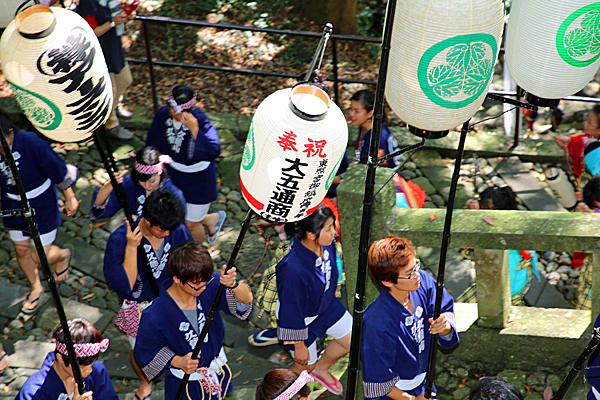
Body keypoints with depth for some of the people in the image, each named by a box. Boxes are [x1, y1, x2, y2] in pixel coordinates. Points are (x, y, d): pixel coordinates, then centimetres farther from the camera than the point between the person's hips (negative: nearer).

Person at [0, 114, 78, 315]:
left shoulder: (32, 144, -30)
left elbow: (61, 172, -15)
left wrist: (70, 198, -4)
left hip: (42, 207, -4)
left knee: (39, 256, 2)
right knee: (22, 251, 18)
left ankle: (63, 254, 39)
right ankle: (36, 288, 46)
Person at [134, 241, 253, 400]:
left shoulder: (210, 286, -22)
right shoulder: (155, 317, -30)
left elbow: (247, 299, -30)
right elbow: (146, 351, -14)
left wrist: (233, 285, -52)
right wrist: (178, 362, -27)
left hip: (218, 369, 4)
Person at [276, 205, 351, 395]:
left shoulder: (327, 244, -21)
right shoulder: (293, 270, -42)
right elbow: (292, 312, -29)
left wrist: (332, 294, 21)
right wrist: (299, 347, -17)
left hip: (326, 304, 7)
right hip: (302, 318, -7)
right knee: (306, 365, 14)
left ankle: (321, 368, 46)